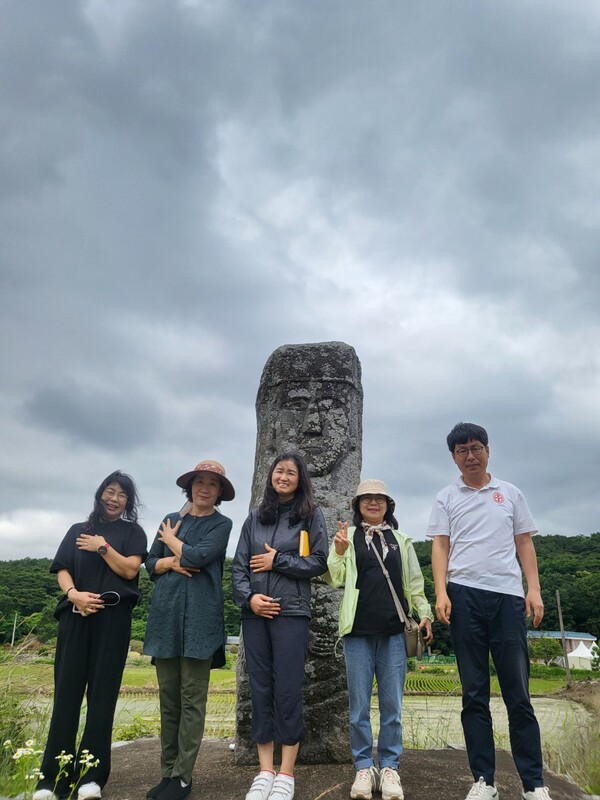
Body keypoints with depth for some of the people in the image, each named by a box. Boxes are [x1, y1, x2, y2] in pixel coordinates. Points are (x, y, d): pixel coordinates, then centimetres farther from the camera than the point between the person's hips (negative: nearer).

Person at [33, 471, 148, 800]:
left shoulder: (132, 532, 12)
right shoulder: (77, 530, 19)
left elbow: (129, 570, -1)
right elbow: (62, 570, 8)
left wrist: (102, 547, -8)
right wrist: (73, 593, -11)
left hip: (112, 618, -2)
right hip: (75, 616, 2)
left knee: (102, 693, -4)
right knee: (67, 691, -2)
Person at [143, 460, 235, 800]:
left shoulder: (222, 523, 2)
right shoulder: (171, 520, 15)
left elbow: (198, 556, -13)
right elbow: (151, 564, 13)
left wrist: (171, 540, 3)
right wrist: (171, 562, -7)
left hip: (199, 616, -4)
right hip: (166, 614, 4)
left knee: (192, 698, 0)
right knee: (168, 695, 10)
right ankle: (168, 771, 20)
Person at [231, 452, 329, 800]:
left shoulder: (311, 514, 4)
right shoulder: (255, 517, 12)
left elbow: (320, 562, -3)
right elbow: (239, 565, 8)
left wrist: (277, 561, -7)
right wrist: (249, 596, -8)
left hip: (291, 613, -3)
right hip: (255, 613, 3)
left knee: (288, 690, -1)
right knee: (260, 689, 7)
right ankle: (265, 771, 18)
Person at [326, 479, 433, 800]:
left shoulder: (401, 540, 12)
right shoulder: (347, 536, 6)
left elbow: (414, 583, 16)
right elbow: (335, 578, 0)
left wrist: (424, 613, 5)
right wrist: (339, 553, -19)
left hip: (393, 630, 2)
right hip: (357, 630, -1)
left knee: (392, 705, 6)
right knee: (359, 705, 6)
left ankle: (390, 768, 16)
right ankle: (364, 767, 17)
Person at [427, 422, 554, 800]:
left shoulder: (510, 493, 13)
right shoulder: (447, 498, 10)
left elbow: (524, 543, 11)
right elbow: (440, 546, 5)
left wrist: (534, 589, 1)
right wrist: (441, 592, -7)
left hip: (508, 595, 1)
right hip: (465, 595, 0)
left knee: (518, 692, 3)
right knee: (474, 693, 6)